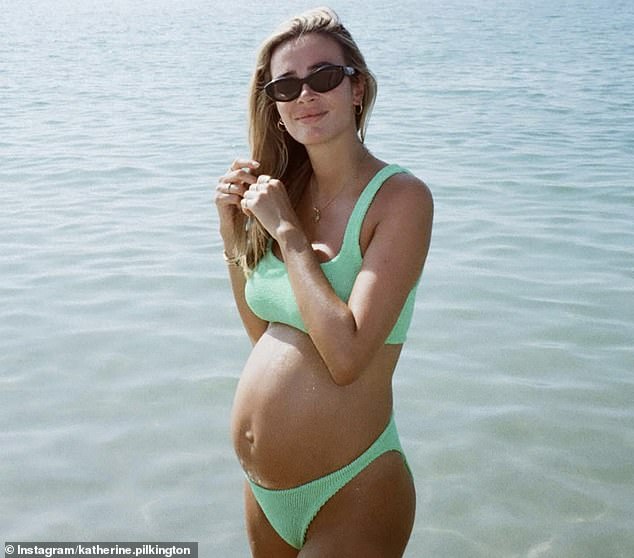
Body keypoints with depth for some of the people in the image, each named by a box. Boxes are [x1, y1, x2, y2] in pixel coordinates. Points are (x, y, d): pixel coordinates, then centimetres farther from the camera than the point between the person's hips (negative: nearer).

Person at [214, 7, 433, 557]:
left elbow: (346, 356, -26)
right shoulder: (285, 192, 3)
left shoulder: (399, 196, -16)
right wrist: (233, 236, 0)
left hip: (349, 493, -7)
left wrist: (288, 232, -19)